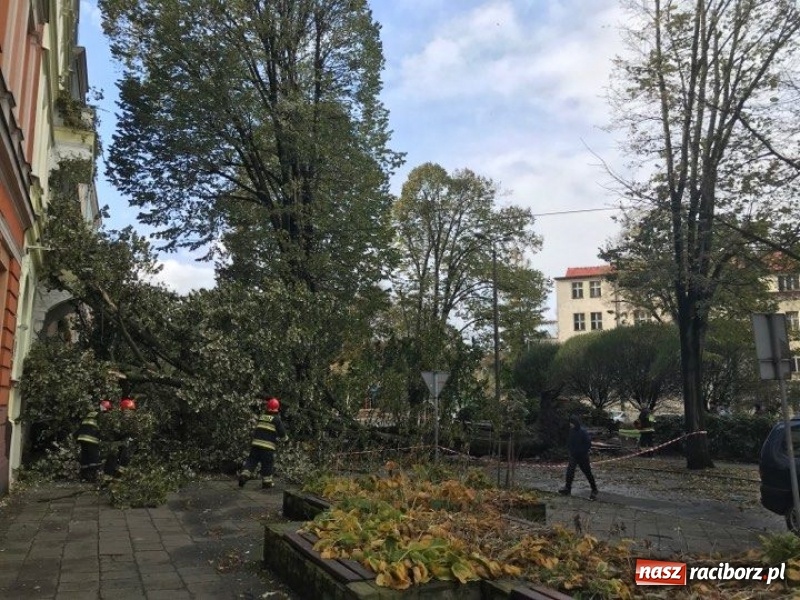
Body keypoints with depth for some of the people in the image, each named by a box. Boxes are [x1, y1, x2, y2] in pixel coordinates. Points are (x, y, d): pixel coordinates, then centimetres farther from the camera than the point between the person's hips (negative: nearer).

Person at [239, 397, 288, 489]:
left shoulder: (261, 417, 11)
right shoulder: (277, 419, -4)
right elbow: (282, 433, -2)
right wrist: (285, 438, 20)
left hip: (256, 443, 4)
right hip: (268, 446, -4)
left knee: (251, 460, 12)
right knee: (267, 464, 8)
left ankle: (244, 476, -2)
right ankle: (266, 483, 17)